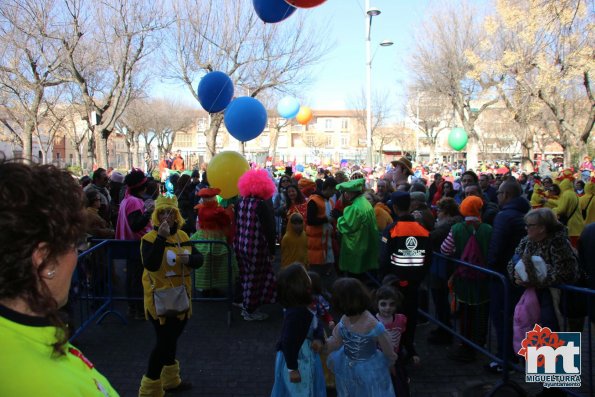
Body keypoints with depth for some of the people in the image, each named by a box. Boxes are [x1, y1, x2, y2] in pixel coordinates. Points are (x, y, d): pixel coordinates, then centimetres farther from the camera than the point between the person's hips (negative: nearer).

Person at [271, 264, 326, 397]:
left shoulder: (303, 307, -5)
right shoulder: (296, 313, -34)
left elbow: (316, 324, 6)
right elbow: (288, 342, -30)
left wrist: (319, 339, -15)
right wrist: (292, 369, -22)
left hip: (304, 357, 8)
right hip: (296, 360, -8)